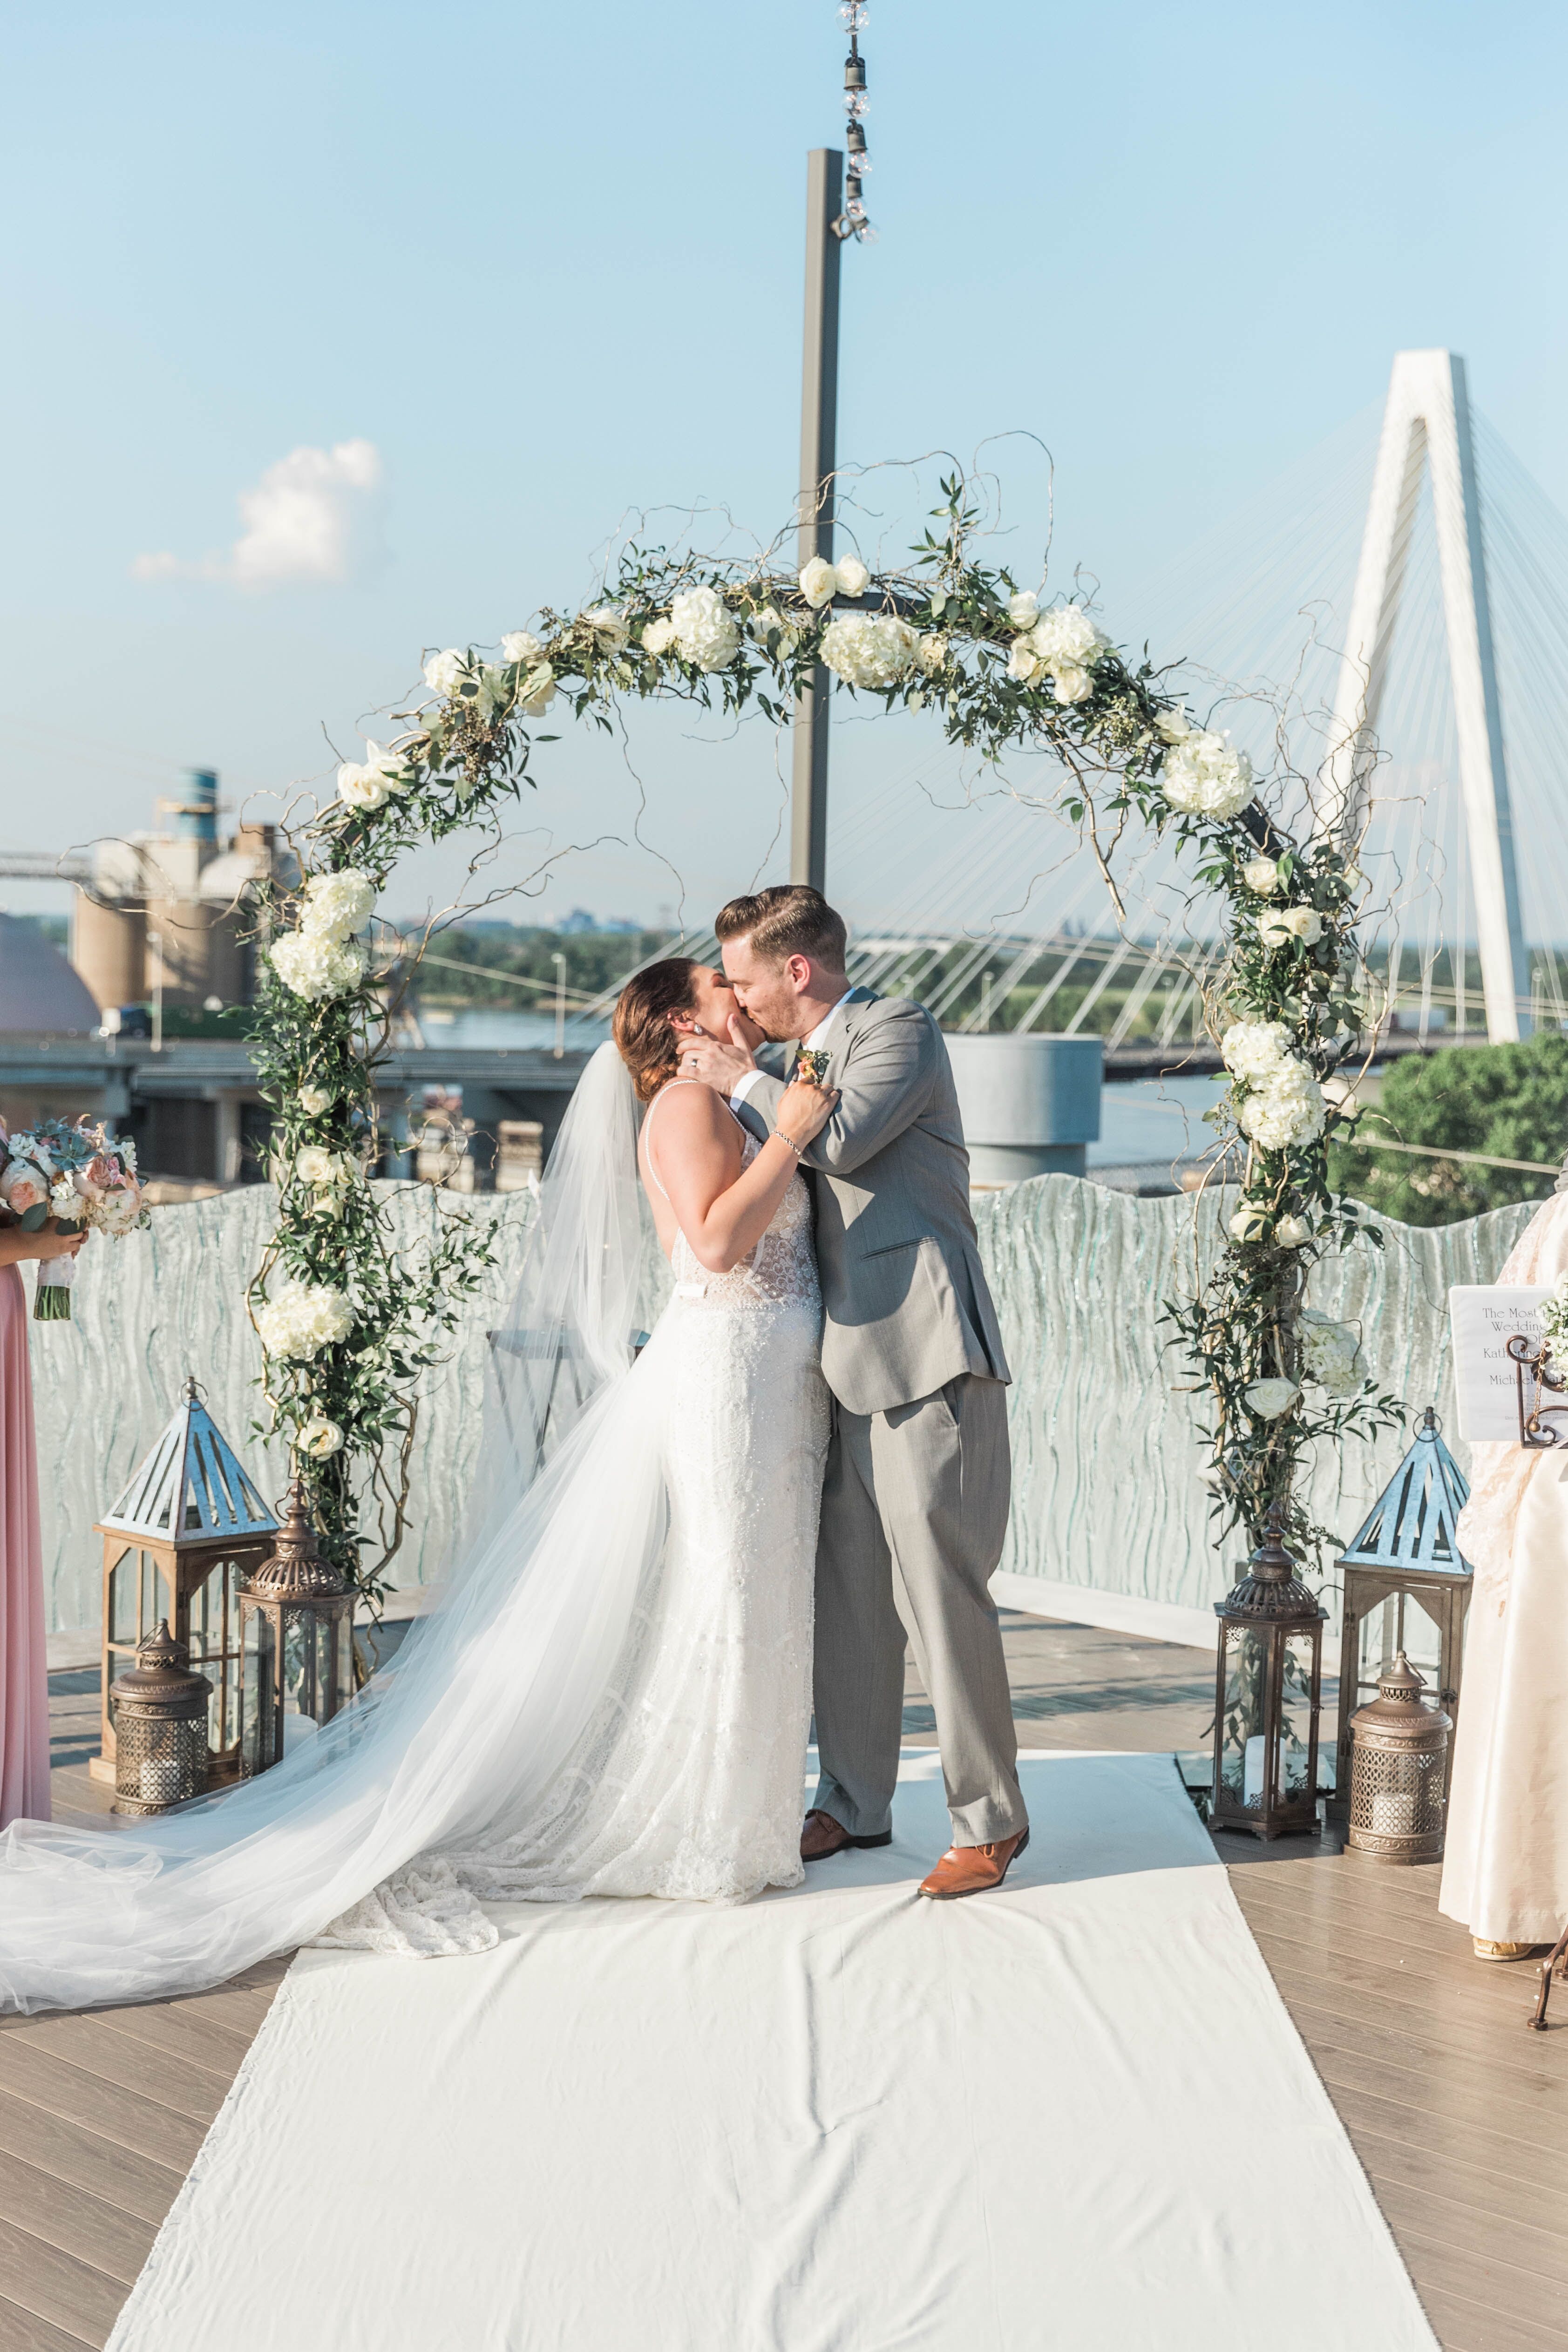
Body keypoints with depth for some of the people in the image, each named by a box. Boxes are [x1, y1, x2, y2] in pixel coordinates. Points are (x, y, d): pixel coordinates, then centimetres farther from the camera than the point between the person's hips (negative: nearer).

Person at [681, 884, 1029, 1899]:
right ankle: (857, 1804, 24)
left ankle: (991, 1818, 5)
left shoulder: (901, 1026, -5)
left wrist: (746, 1083, -7)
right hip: (856, 1362, 9)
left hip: (929, 1359, -9)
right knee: (849, 1594, 12)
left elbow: (840, 1141, -20)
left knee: (943, 1595, -6)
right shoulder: (812, 1059, 20)